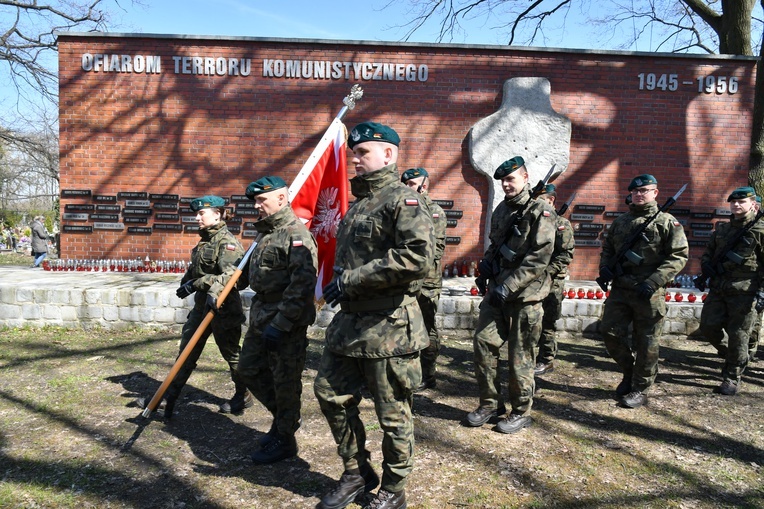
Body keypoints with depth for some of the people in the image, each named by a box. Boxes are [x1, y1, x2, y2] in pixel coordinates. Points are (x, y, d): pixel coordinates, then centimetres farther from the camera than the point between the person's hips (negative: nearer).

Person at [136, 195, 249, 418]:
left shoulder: (227, 242, -17)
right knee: (186, 352, 11)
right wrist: (187, 283, -2)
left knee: (231, 354, 7)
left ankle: (244, 396, 27)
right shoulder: (205, 240, 11)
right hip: (201, 305, 9)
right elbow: (194, 270, 17)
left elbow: (230, 274, -31)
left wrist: (214, 292, -44)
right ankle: (168, 398, 19)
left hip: (223, 308, -9)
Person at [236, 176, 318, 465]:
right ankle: (284, 417, 35)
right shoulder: (264, 233, 14)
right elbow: (248, 271, 24)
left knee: (285, 383, 2)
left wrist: (280, 325, -25)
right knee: (249, 370, 17)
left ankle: (284, 441, 20)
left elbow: (302, 284, -24)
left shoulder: (297, 235, -16)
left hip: (287, 322, -10)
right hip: (260, 316, 10)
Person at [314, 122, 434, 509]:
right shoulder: (358, 203, 17)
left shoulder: (404, 200, -11)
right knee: (330, 394, 14)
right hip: (348, 322, 9)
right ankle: (357, 473, 34)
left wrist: (351, 279, -22)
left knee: (393, 415, 6)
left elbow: (418, 257, -26)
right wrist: (339, 282, 4)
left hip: (388, 328, -9)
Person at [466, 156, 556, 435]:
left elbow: (539, 258, -18)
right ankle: (490, 403, 19)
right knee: (483, 342, 3)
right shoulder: (501, 210, 12)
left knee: (520, 356, 3)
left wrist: (508, 287, -22)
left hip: (525, 295, -6)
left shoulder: (540, 211, -10)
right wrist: (486, 260, 3)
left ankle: (521, 412, 20)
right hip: (497, 290, 7)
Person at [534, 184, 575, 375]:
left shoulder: (561, 224, -6)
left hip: (551, 282, -6)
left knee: (547, 323, 2)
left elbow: (567, 254, -12)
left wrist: (547, 272, -19)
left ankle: (546, 361, 12)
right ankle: (530, 356, 24)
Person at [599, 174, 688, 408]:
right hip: (619, 290, 5)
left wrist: (653, 281, -18)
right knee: (610, 332, 4)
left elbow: (679, 256, -8)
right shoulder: (620, 222, 13)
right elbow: (607, 248, 22)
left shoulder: (667, 222, -3)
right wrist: (604, 267, 0)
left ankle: (640, 390, 17)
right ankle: (629, 372, 28)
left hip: (649, 293, -5)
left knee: (646, 343, 3)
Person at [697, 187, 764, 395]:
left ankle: (732, 378, 13)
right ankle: (728, 355, 32)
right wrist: (706, 265, 1)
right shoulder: (721, 229, 13)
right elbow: (707, 253, 23)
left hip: (744, 292, -5)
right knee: (708, 326, 4)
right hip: (718, 289, 5)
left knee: (738, 335, 0)